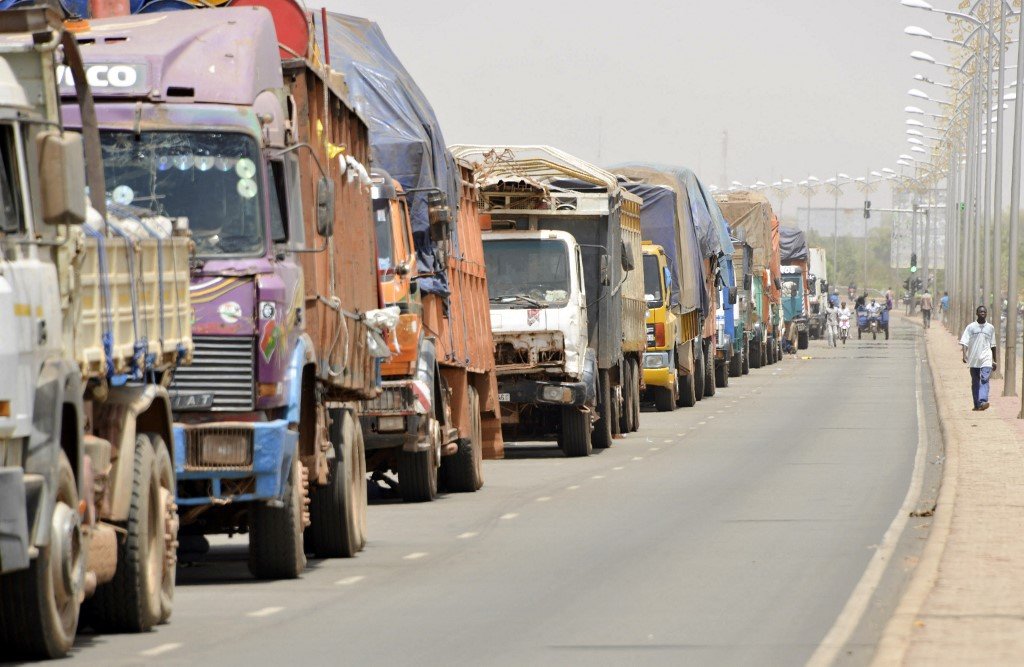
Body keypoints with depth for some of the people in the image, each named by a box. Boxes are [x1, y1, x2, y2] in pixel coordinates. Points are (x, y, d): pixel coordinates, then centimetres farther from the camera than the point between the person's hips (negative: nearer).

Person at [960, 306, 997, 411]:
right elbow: (964, 342, -4)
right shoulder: (971, 327, 2)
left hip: (986, 359, 0)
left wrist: (994, 361, 19)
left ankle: (983, 401, -30)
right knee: (975, 383, 8)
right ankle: (977, 405, 18)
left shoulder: (990, 328, 8)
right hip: (974, 360, 1)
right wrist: (964, 355, -20)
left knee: (984, 380, -17)